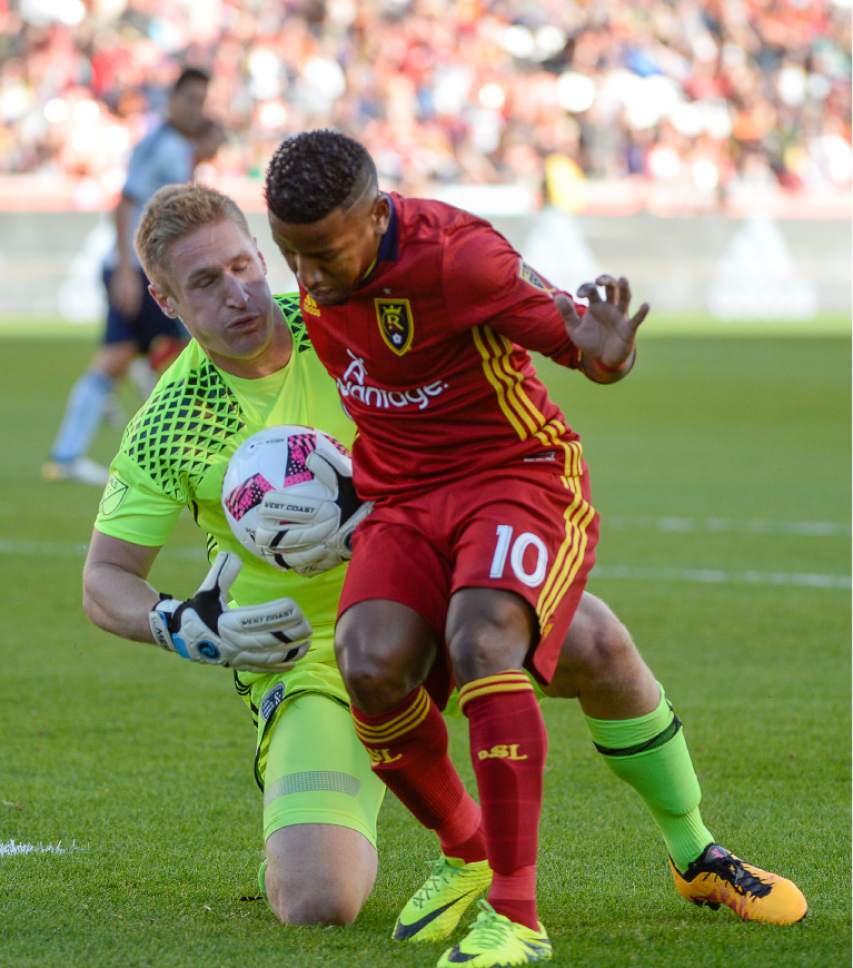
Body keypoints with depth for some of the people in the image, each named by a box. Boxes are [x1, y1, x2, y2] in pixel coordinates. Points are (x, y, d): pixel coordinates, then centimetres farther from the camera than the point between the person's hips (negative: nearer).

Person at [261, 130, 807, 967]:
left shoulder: (452, 255, -24)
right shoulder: (317, 268, -3)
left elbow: (579, 339, -20)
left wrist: (604, 354, -44)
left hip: (519, 476, -6)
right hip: (400, 498, 6)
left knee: (480, 646, -32)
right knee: (372, 666, -22)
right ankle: (464, 852, 6)